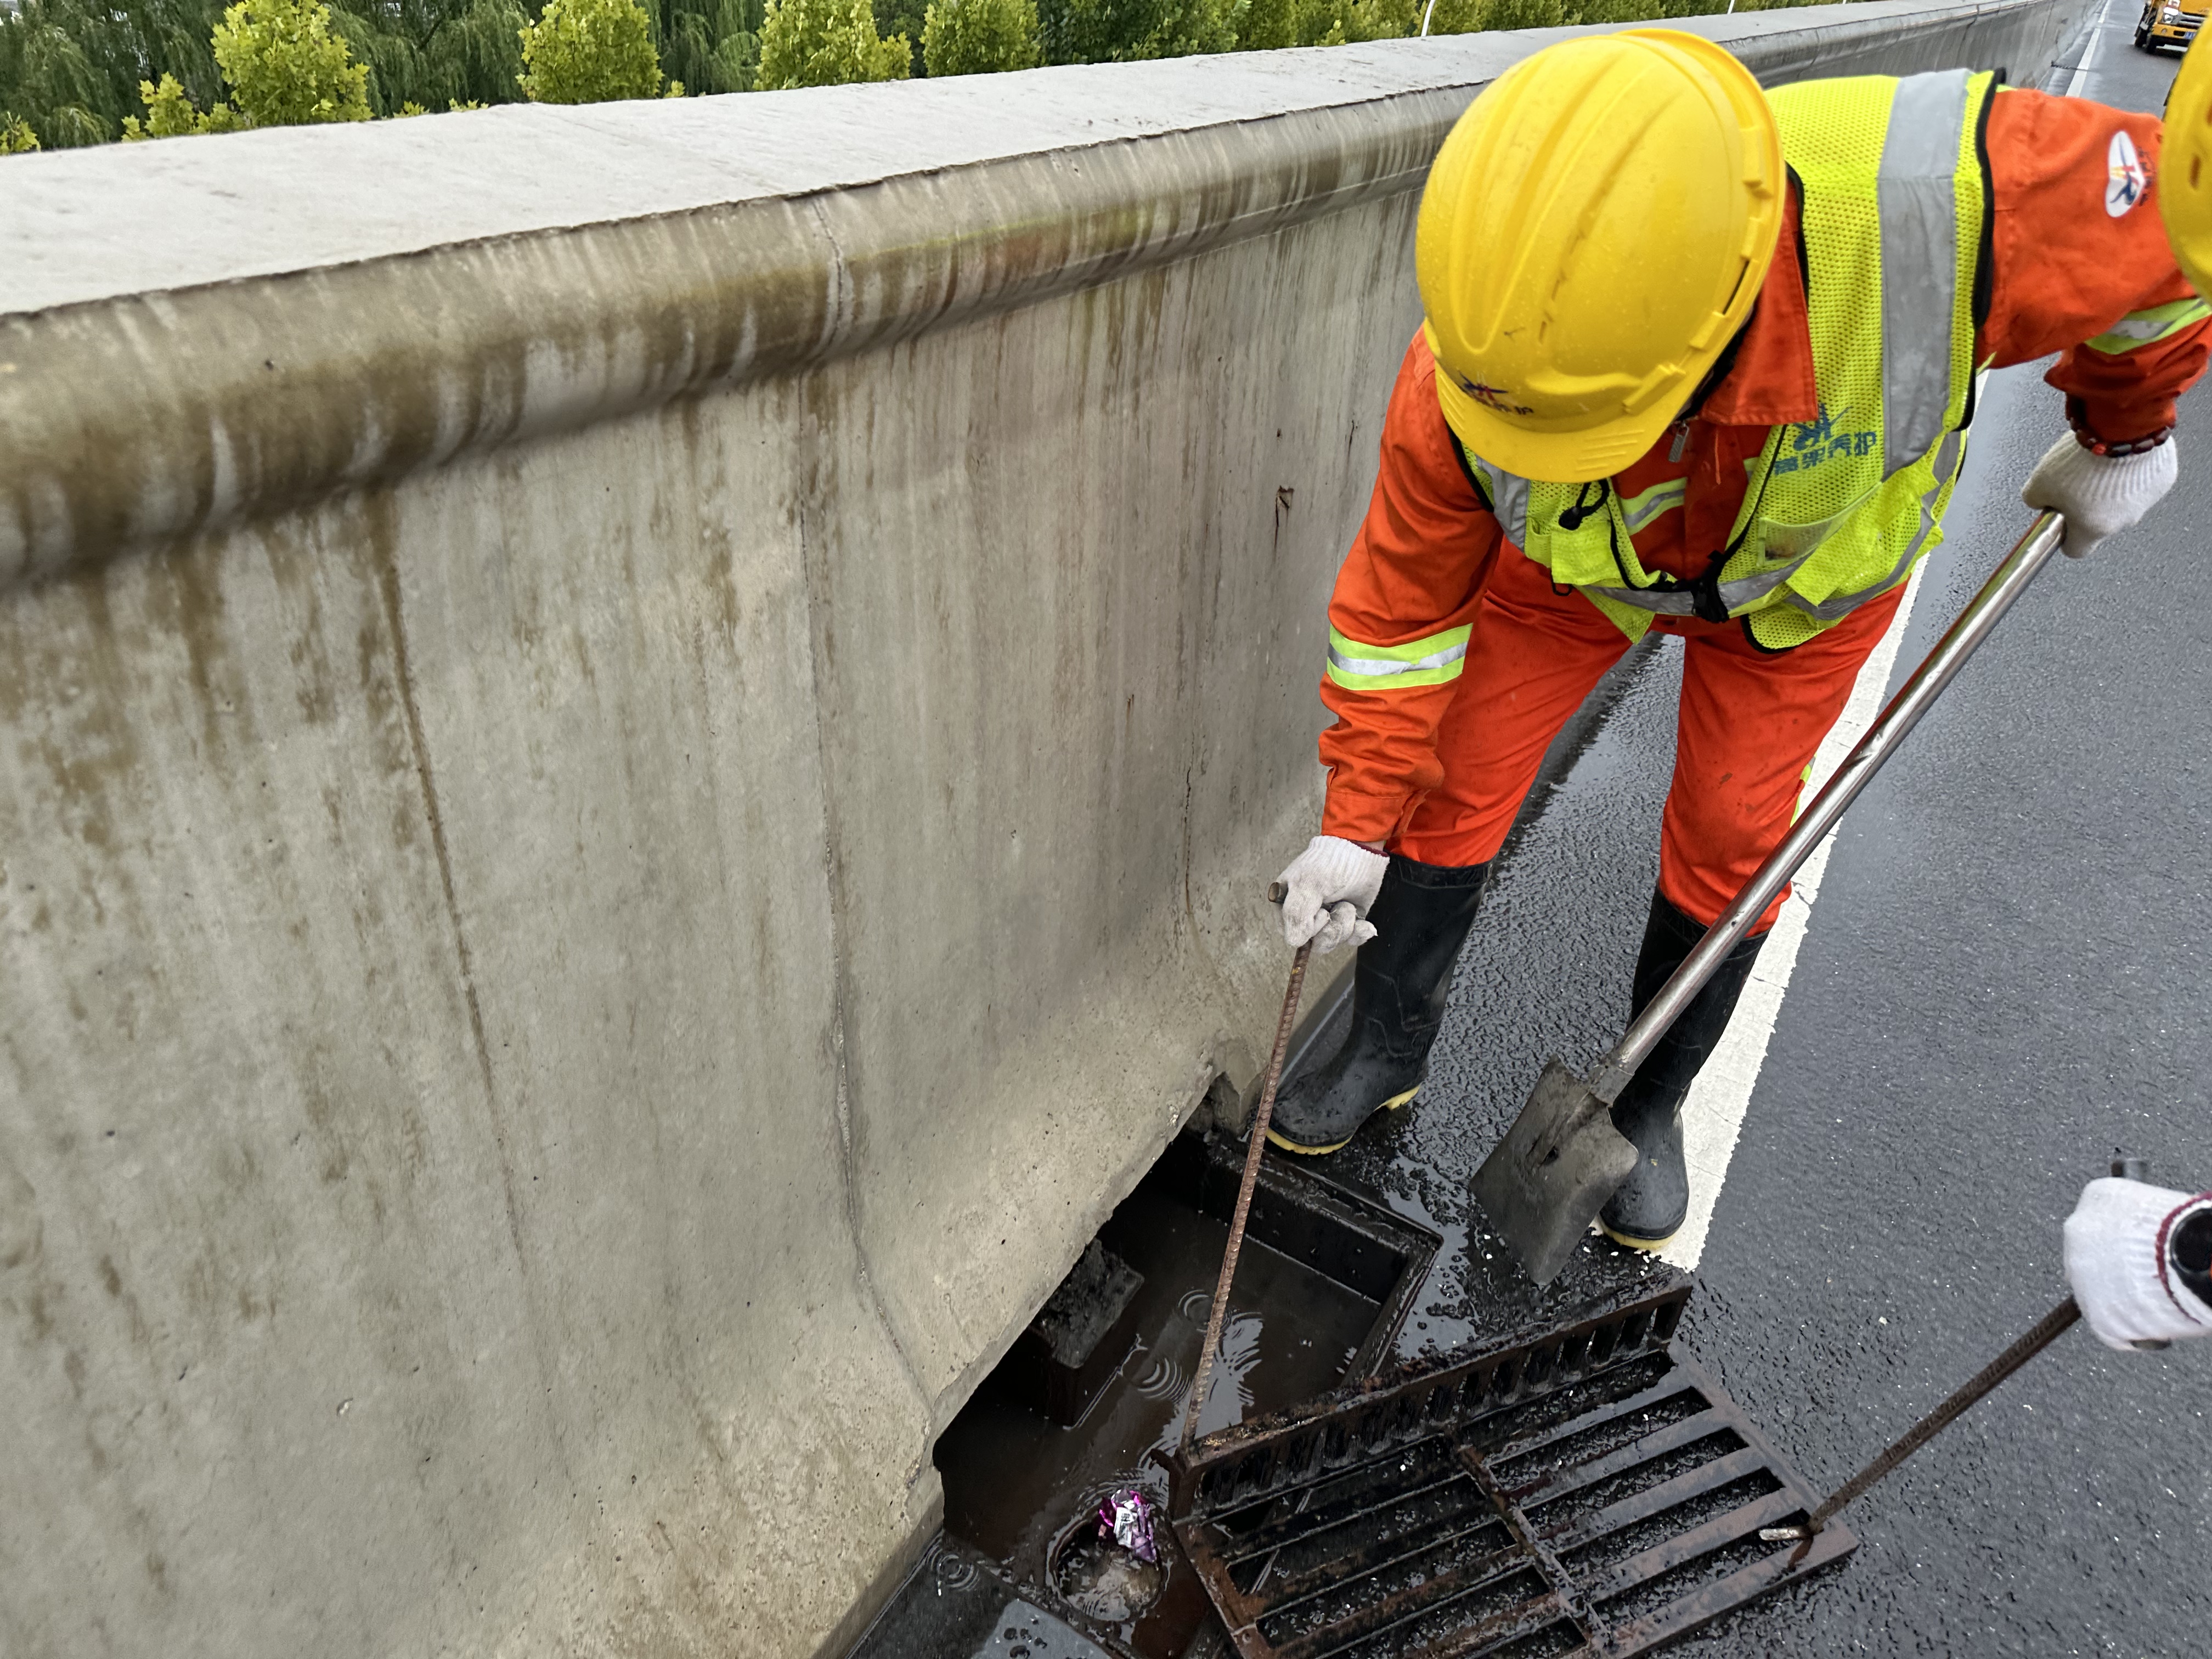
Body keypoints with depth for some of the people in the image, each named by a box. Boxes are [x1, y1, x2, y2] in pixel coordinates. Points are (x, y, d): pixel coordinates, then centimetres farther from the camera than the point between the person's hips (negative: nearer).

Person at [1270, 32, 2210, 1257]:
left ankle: (1649, 1108, 27)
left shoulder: (1952, 203, -43)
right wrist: (1355, 825, -16)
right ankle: (1386, 1051, 21)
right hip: (1574, 558, 1)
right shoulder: (1465, 371, -36)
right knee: (1451, 782, -5)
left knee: (1728, 840, 1)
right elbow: (1400, 603, -21)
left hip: (1815, 555, 0)